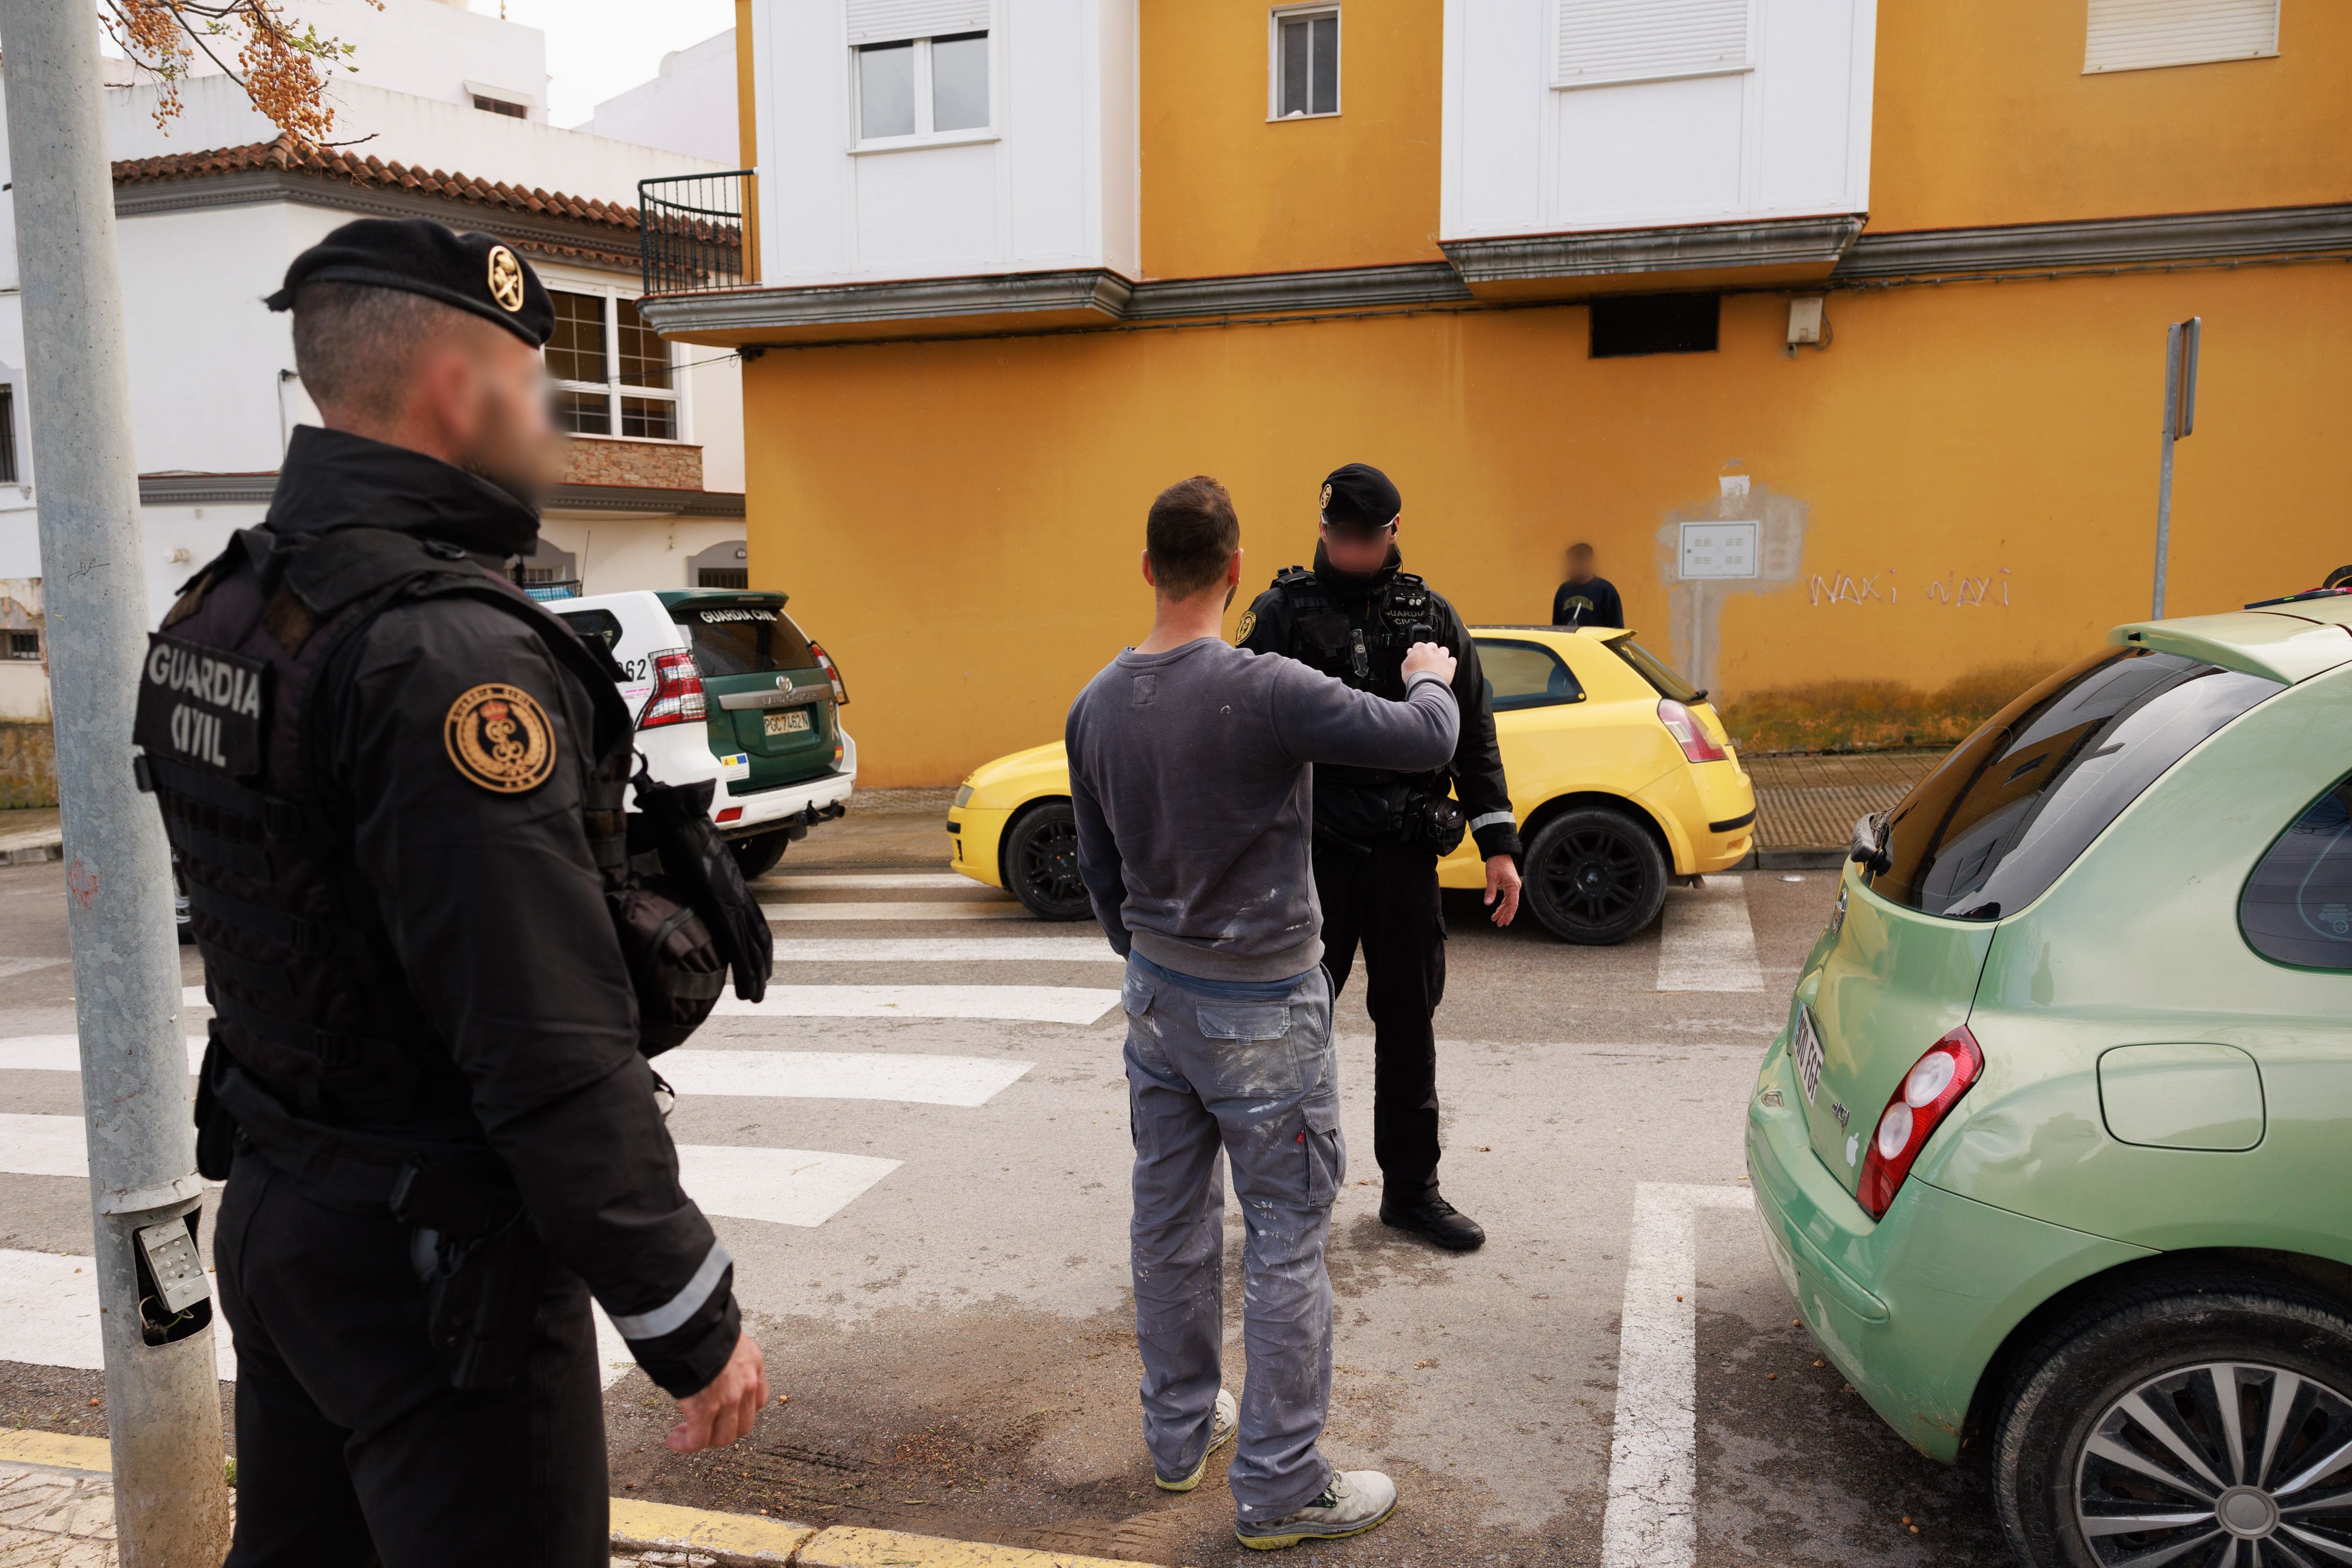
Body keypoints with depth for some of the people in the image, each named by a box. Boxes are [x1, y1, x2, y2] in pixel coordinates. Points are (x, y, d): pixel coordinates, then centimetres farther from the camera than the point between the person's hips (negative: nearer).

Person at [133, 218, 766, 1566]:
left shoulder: (219, 612, 6)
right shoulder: (446, 652, -25)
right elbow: (554, 1055, -27)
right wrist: (695, 1323, -19)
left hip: (274, 1217, 9)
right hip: (434, 1266, -9)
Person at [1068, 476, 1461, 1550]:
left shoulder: (1097, 706, -1)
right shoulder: (1263, 693, -22)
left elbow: (1099, 871, 9)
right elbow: (1426, 743, -17)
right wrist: (1430, 680, 5)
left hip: (1156, 999, 7)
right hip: (1261, 1010, -7)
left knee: (1170, 1220, 17)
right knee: (1286, 1241, 5)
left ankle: (1178, 1432, 34)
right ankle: (1280, 1488, 14)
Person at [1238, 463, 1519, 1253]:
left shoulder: (1432, 617, 7)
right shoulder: (1281, 611, 1)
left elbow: (1474, 737, 10)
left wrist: (1499, 844, 4)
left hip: (1405, 854, 2)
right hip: (1311, 854, -2)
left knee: (1409, 1024, 11)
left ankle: (1411, 1187, 26)